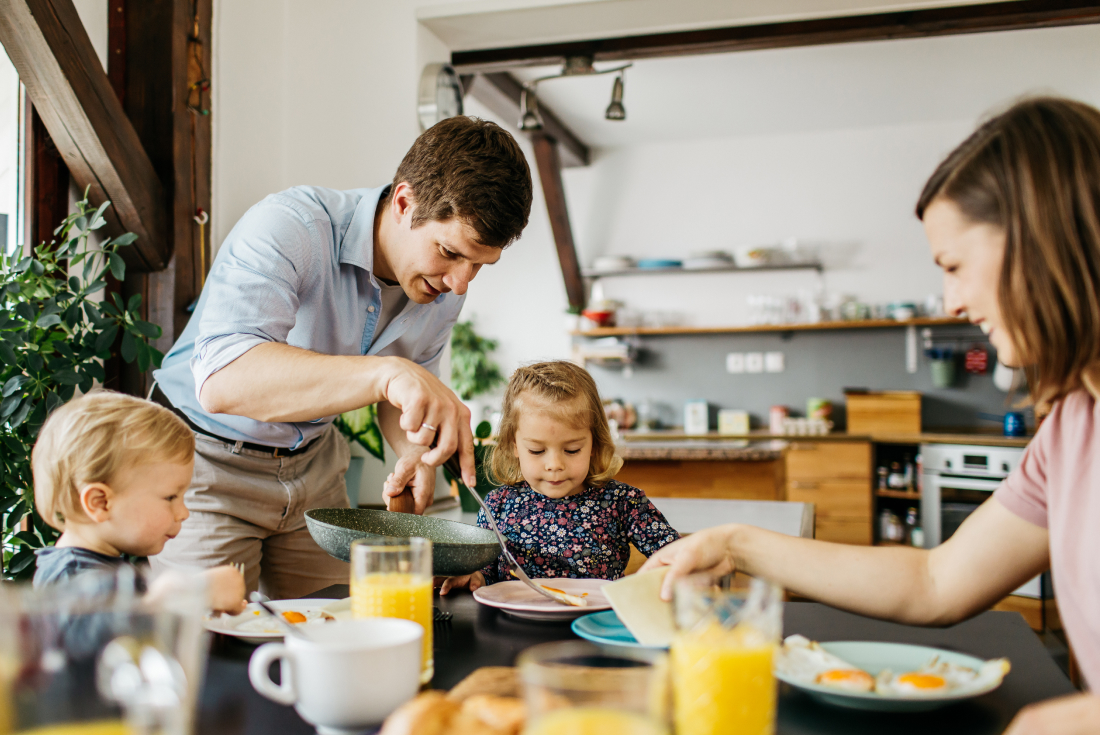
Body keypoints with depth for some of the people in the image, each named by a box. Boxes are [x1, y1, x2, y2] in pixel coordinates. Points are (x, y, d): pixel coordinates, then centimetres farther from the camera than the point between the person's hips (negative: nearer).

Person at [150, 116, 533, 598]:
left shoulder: (443, 290, -8)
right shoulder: (287, 228, -29)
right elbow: (222, 382, -44)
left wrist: (418, 453, -12)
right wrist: (385, 372, -55)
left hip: (313, 462, 5)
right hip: (208, 458, -5)